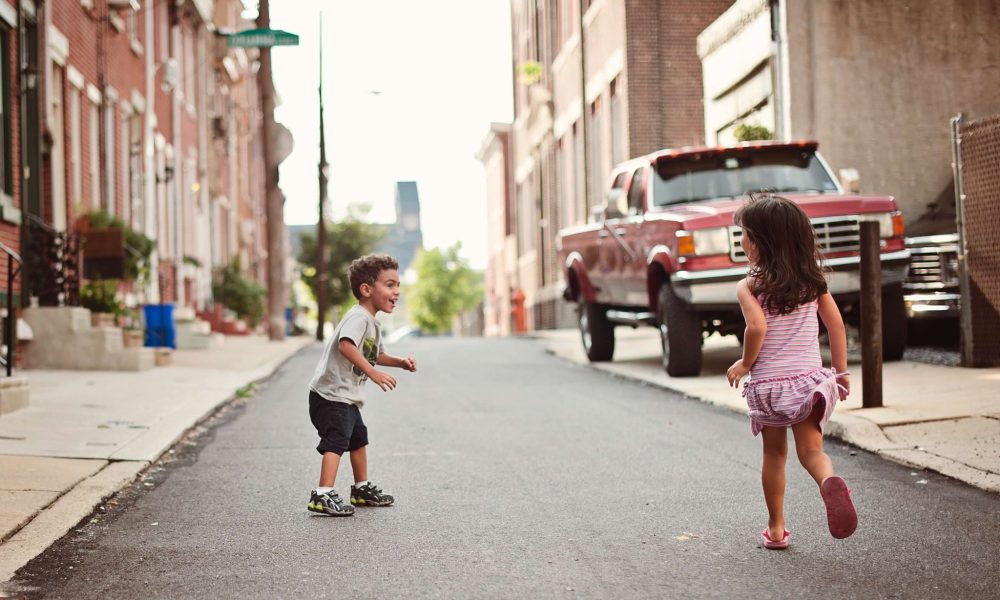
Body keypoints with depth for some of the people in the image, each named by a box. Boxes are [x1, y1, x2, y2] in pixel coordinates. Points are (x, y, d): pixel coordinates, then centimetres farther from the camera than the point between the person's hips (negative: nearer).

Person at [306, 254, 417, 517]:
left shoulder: (372, 322, 15)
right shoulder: (359, 317, -18)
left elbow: (377, 355, 29)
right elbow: (346, 345, -36)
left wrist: (400, 362, 12)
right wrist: (373, 372, -40)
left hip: (346, 396, 11)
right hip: (331, 394, -11)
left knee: (358, 438, 22)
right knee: (337, 441, -19)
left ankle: (362, 489, 36)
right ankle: (323, 495, -23)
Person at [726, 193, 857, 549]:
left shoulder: (750, 286, -10)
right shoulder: (813, 280, 3)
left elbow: (756, 327, -24)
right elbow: (836, 324, 5)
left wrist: (745, 363, -8)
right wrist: (841, 372, 13)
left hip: (767, 383, -2)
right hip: (809, 379, 2)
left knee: (774, 455, 16)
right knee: (811, 450, 2)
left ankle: (776, 529, 23)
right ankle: (830, 482, -32)